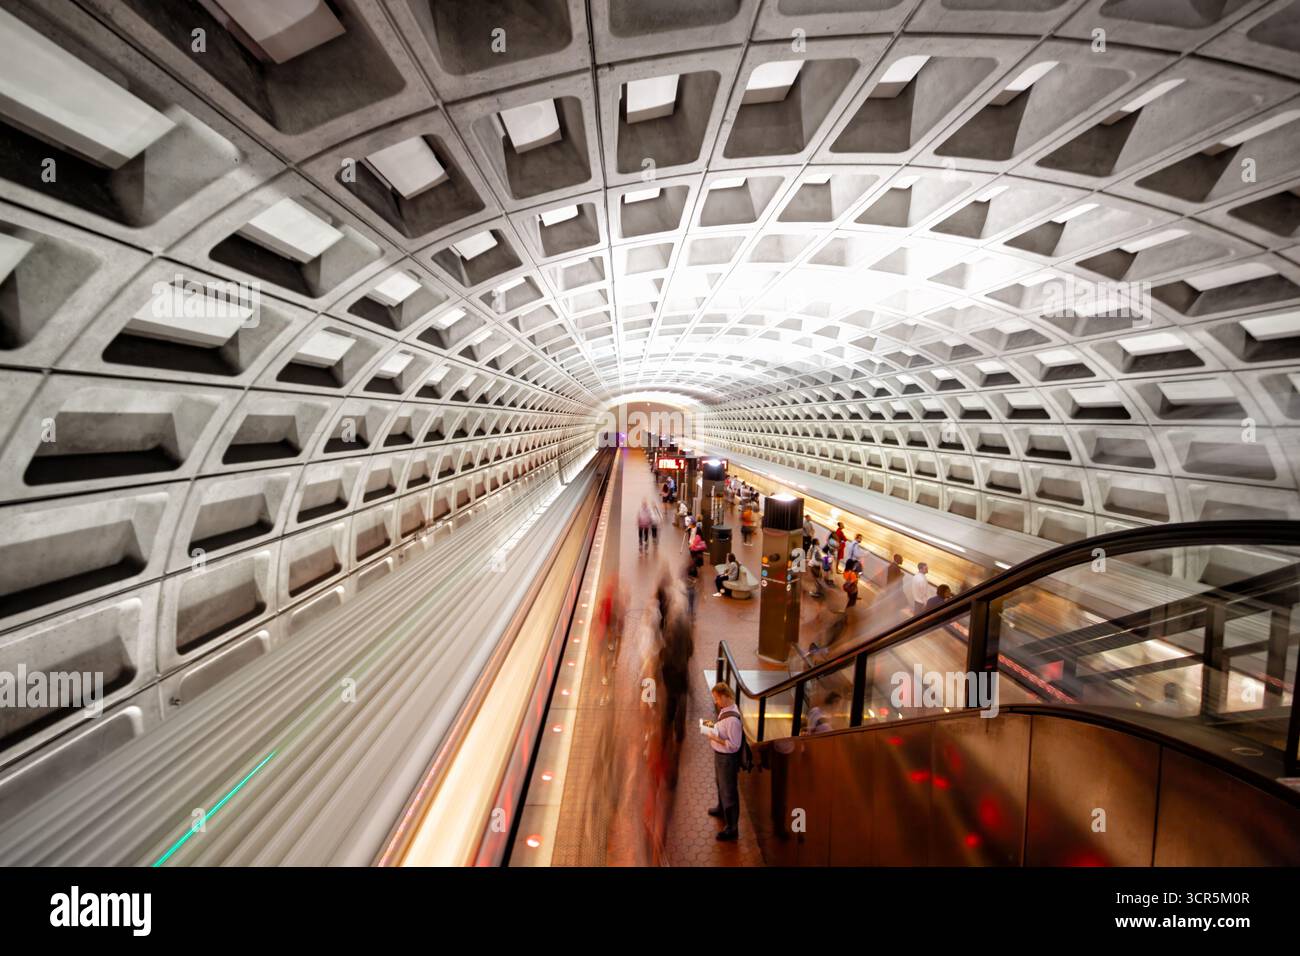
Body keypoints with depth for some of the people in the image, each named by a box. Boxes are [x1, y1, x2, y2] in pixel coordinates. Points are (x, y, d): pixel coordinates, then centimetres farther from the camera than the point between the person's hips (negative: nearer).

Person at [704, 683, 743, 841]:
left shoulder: (732, 718, -34)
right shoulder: (725, 709, -6)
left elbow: (734, 745, -29)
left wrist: (715, 737, -28)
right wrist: (712, 726, -3)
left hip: (727, 758, -9)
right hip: (719, 755, 9)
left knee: (729, 791, 9)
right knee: (720, 784, 31)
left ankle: (732, 828, 27)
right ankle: (722, 808, 56)